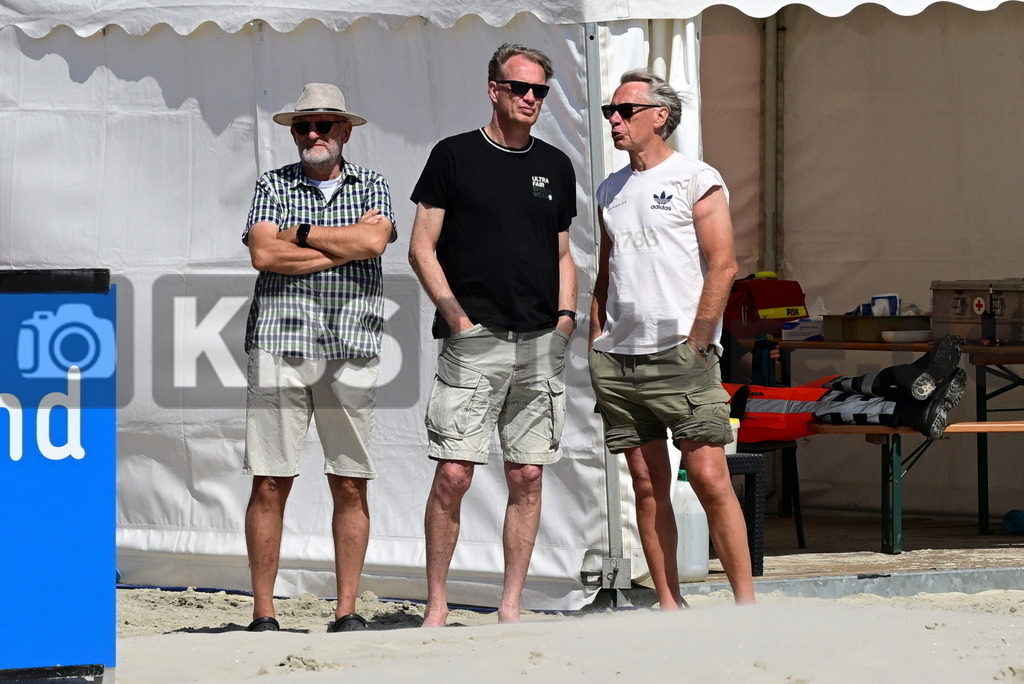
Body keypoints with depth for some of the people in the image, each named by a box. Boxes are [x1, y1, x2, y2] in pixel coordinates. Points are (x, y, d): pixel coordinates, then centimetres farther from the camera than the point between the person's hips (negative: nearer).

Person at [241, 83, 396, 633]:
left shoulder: (371, 186, 13)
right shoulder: (273, 186, 10)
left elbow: (374, 241, -7)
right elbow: (264, 254, -6)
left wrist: (302, 233, -2)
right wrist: (347, 244, -4)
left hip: (351, 348, 1)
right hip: (279, 344, -1)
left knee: (350, 484, 2)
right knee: (270, 484, -3)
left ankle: (347, 612, 9)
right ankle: (263, 614, 1)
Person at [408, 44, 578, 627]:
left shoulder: (556, 167, 15)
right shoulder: (454, 156, 3)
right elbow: (422, 249, 2)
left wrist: (566, 312, 6)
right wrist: (454, 314, -9)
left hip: (542, 342, 4)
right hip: (474, 339, -4)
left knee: (528, 475, 2)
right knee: (453, 473, -10)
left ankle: (511, 606, 8)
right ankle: (436, 607, -2)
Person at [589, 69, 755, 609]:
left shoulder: (696, 179, -1)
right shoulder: (610, 191, 18)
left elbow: (722, 266, -7)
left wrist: (695, 344, -11)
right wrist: (597, 345, 10)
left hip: (682, 357, -6)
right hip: (618, 361, 6)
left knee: (709, 478, -11)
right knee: (648, 485, 5)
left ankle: (745, 602, -7)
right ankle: (669, 606, 9)